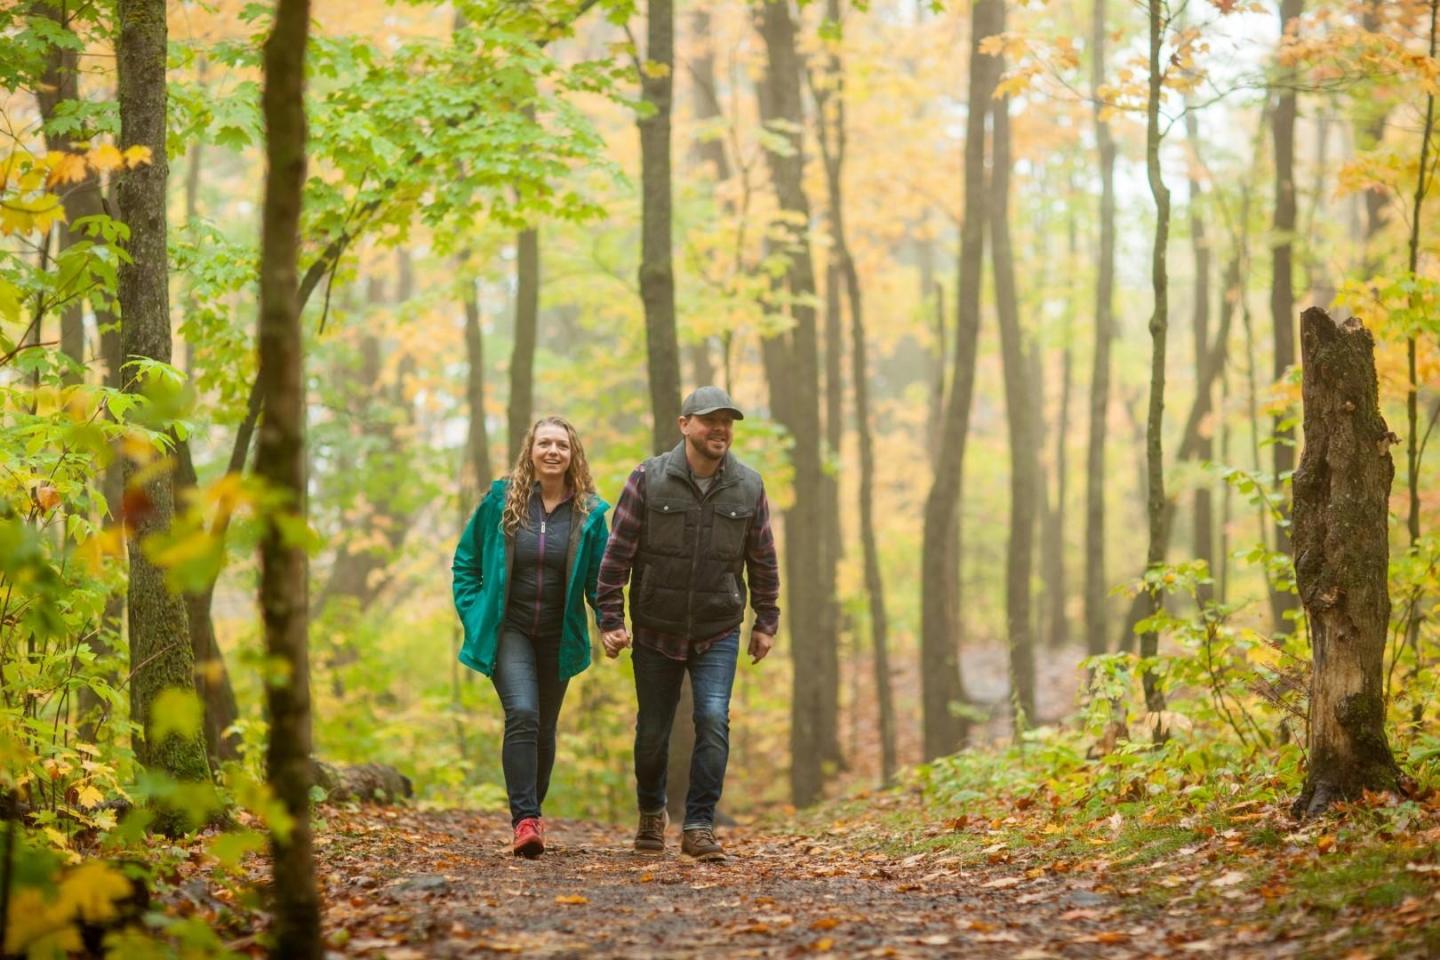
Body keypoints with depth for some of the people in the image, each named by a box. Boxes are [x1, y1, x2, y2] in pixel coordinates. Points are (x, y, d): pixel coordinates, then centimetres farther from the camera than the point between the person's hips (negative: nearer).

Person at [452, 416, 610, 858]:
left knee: (544, 728, 12)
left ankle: (532, 811, 31)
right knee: (522, 715, -21)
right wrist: (473, 615, -2)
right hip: (508, 631, -2)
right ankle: (525, 820, -23)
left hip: (558, 637, 2)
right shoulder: (501, 499, -3)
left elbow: (598, 578, 3)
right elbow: (466, 561, 7)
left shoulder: (589, 512, -1)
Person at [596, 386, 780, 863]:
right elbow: (618, 553, -6)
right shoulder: (649, 479, -8)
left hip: (718, 632, 1)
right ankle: (651, 814, 34)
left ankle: (699, 827, -10)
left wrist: (766, 621, 9)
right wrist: (611, 619, -9)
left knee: (713, 720, -16)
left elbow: (763, 560, 8)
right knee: (652, 732, 8)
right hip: (656, 631, -1)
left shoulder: (748, 487, -2)